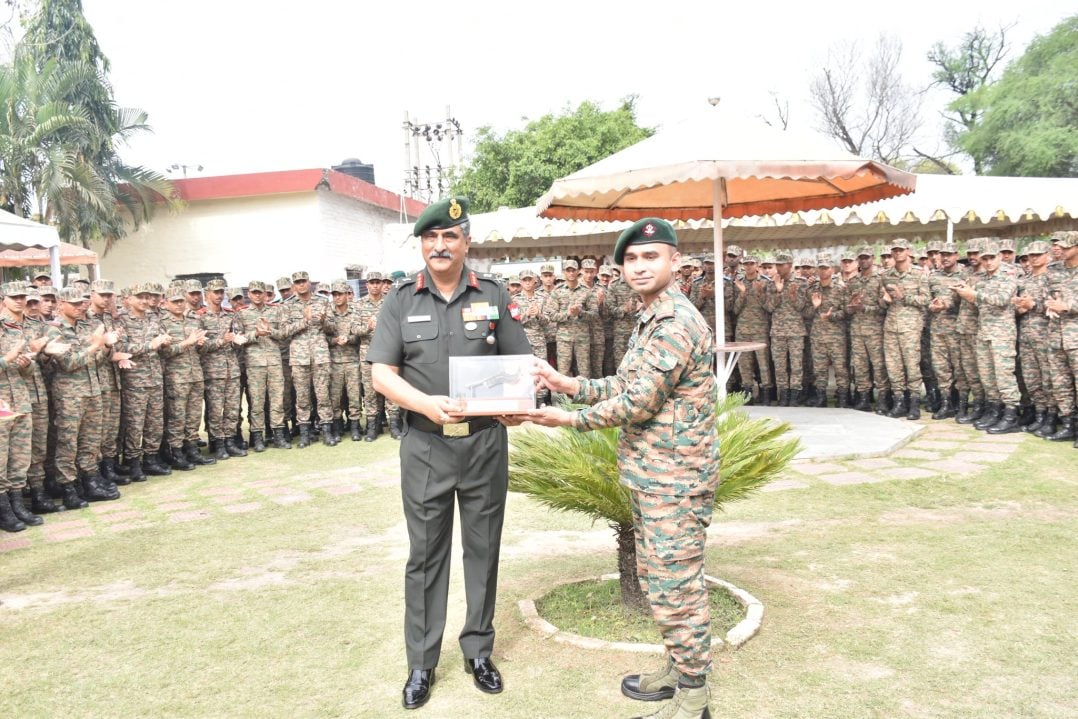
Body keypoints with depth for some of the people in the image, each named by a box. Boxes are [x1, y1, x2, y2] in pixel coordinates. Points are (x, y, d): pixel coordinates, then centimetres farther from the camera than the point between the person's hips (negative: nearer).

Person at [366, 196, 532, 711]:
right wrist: (427, 403, -21)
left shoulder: (492, 296, 3)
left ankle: (478, 651, 27)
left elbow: (520, 363, 5)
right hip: (425, 445, 0)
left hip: (486, 442, 1)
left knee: (483, 548, 11)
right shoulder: (401, 300, 1)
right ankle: (421, 663, 21)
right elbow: (382, 373, -4)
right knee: (425, 553, 8)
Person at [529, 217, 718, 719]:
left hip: (674, 480, -10)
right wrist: (571, 385, 2)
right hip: (650, 476, 10)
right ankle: (678, 668, 36)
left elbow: (636, 404, -22)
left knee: (676, 588, 1)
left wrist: (569, 419, -12)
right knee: (656, 579, 20)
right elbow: (626, 384, 15)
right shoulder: (650, 319, 12)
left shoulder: (677, 323, -20)